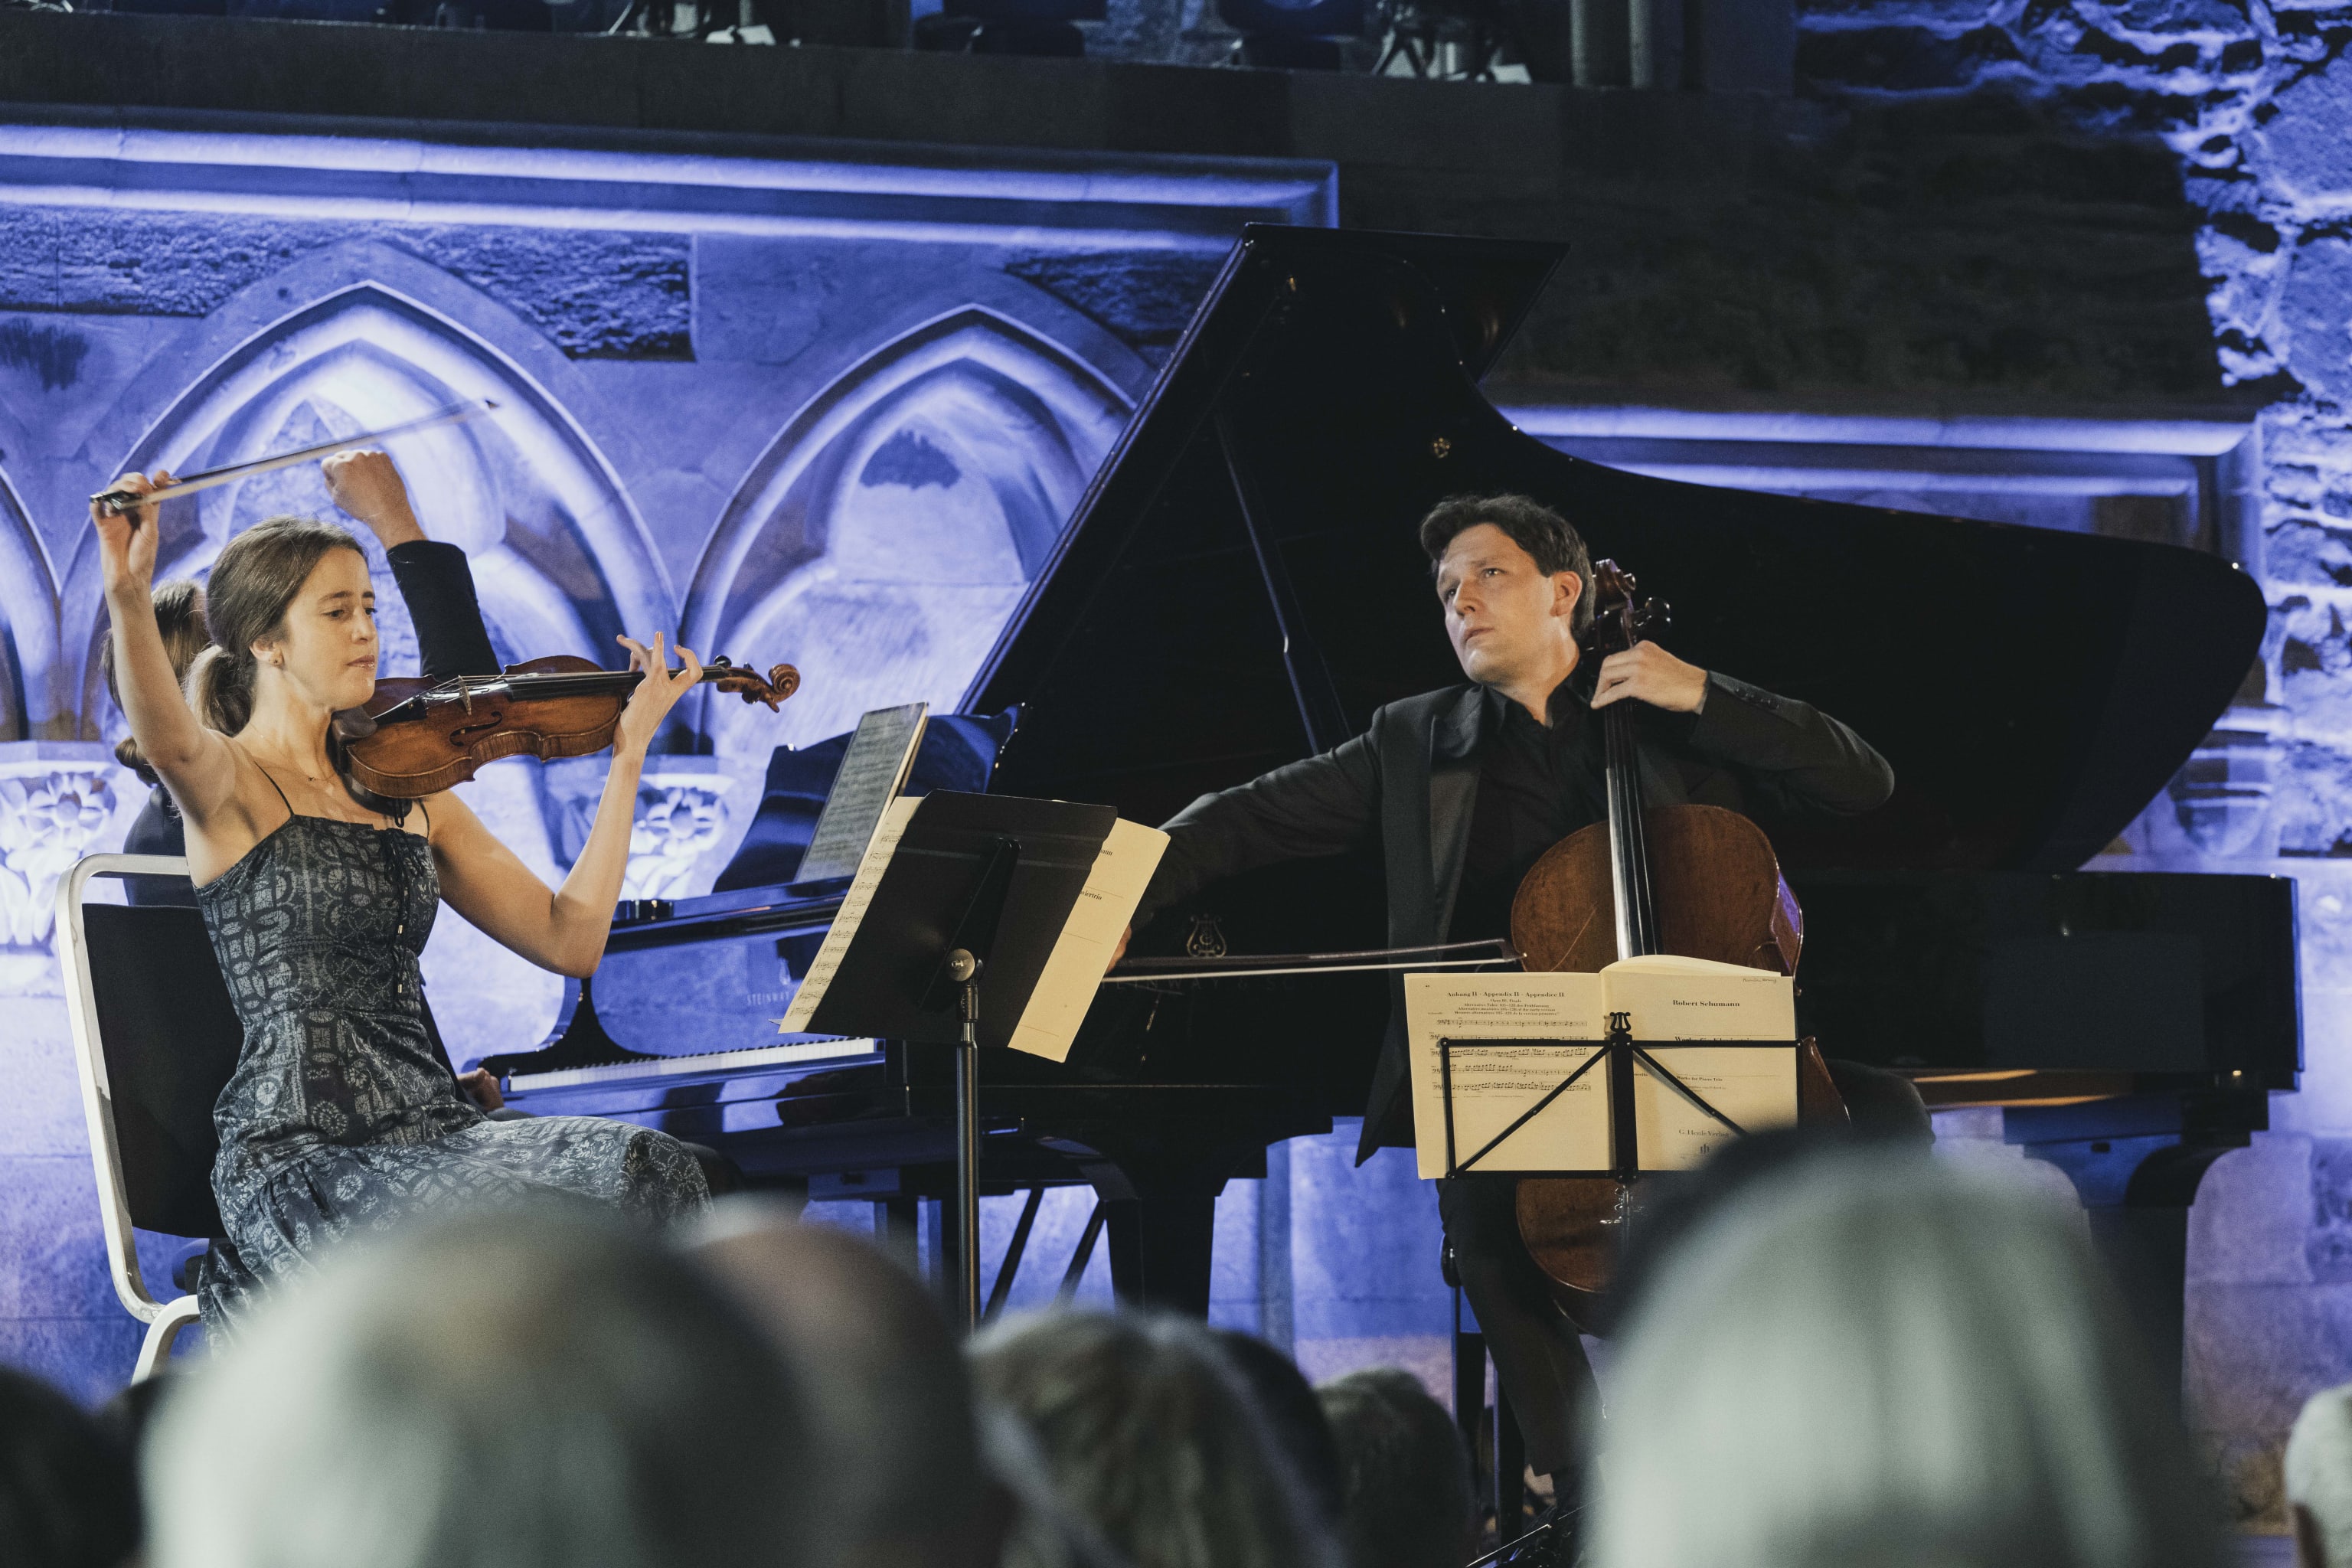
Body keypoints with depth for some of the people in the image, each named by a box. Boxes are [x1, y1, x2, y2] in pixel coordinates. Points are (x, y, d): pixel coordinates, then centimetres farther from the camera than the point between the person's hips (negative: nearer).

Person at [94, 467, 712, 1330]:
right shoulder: (230, 784, 0)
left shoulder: (407, 791, 18)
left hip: (431, 1129, 7)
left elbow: (569, 939, 13)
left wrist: (628, 754, 10)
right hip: (295, 1163, -7)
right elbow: (167, 738, -26)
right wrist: (129, 600, -46)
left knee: (646, 1167, -20)